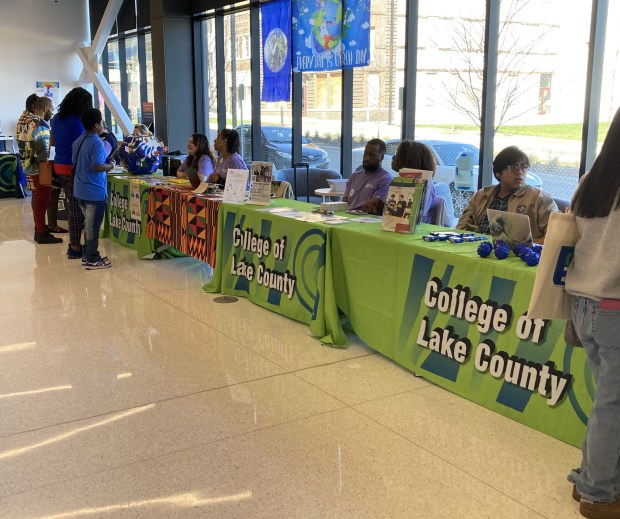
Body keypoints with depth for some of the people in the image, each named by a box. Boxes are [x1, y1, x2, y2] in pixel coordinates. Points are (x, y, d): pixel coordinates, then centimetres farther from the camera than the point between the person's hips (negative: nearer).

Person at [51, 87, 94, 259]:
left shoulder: (57, 118, 8)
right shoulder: (77, 122, -18)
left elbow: (53, 142, 19)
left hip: (59, 166, 8)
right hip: (73, 168, -8)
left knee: (72, 205, 17)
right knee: (77, 208, 0)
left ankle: (73, 243, 23)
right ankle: (75, 249, 5)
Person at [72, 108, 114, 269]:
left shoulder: (78, 141, 8)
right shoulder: (97, 143, -18)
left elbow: (75, 162, 13)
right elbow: (97, 167, -26)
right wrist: (109, 166, -9)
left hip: (80, 190, 8)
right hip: (95, 191, -8)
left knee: (88, 223, 18)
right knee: (93, 225, 0)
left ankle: (88, 255, 25)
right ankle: (92, 260, 7)